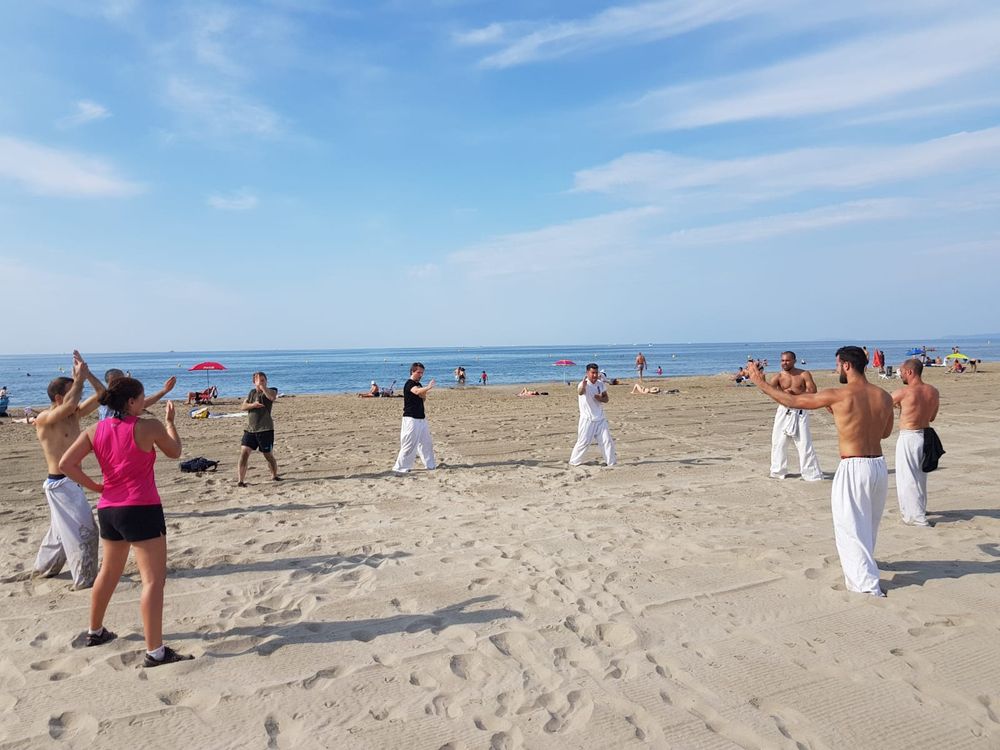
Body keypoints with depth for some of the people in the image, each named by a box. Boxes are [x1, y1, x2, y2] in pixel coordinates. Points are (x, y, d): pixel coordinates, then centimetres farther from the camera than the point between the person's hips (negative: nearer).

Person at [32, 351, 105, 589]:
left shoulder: (74, 415, 7)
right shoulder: (44, 418, -14)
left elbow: (102, 393, 5)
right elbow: (70, 403, -34)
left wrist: (86, 373, -5)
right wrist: (79, 378, -22)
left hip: (72, 482, 9)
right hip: (60, 483, -9)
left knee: (62, 529, 24)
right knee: (83, 530, -8)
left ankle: (44, 568, 42)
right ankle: (85, 579, -1)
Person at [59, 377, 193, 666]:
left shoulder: (95, 431, 5)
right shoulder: (149, 427, -11)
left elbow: (65, 464, -1)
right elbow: (175, 452, 5)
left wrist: (94, 486, 8)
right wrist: (170, 421, 17)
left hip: (108, 510, 7)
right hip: (142, 509, -7)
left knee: (109, 573, 26)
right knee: (154, 579, -6)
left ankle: (95, 631, 43)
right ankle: (155, 652, -7)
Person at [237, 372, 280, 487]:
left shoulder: (271, 391, -1)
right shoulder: (252, 392, 16)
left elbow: (272, 397, -26)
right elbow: (243, 406, 8)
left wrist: (262, 386, -29)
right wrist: (253, 405, -11)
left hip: (265, 430, -4)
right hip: (250, 429, 4)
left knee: (267, 455, 6)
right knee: (244, 452, -10)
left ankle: (275, 475, 30)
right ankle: (240, 480, -9)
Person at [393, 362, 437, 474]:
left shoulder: (419, 385, 14)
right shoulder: (409, 384, -15)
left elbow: (423, 398, 8)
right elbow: (417, 391, -36)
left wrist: (424, 392, -13)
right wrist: (428, 388, -53)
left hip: (421, 418, 9)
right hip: (411, 419, -9)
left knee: (426, 443, 18)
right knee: (409, 445, -10)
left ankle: (430, 465, 31)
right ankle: (400, 468, -4)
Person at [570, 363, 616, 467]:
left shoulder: (600, 384, 4)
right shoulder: (584, 384, -17)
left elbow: (606, 399, 12)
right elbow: (580, 392, -41)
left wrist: (601, 398, -13)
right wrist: (583, 386, -66)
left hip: (600, 418, 5)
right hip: (587, 419, -5)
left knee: (607, 441, 5)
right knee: (584, 442, -2)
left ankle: (611, 462, 17)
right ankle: (574, 461, 14)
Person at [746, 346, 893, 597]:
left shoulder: (839, 395, -14)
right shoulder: (884, 397, 3)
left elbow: (791, 401, -6)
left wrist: (761, 382, 5)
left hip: (854, 468, -7)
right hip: (879, 465, 7)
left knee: (850, 525, 3)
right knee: (868, 522, 24)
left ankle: (867, 583, 1)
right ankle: (858, 564, 46)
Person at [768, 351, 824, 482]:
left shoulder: (804, 374, -3)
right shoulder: (779, 376, -1)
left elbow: (812, 391, -10)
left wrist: (795, 393, -17)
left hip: (800, 412, -2)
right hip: (783, 411, 2)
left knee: (804, 443, -3)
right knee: (778, 442, 8)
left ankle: (811, 473, 5)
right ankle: (778, 471, 23)